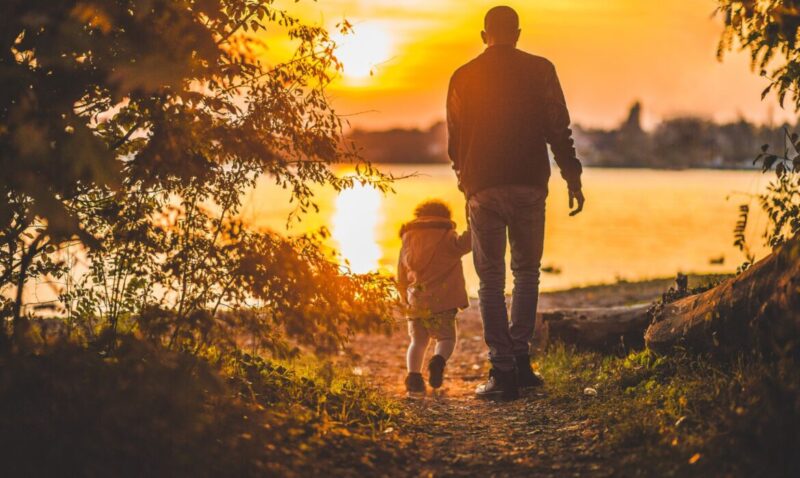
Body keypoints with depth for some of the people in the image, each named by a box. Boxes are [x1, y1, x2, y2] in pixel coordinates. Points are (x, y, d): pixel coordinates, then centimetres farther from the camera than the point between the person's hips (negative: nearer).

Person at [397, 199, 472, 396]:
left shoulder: (407, 241, 17)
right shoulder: (446, 237, 4)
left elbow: (401, 279, 21)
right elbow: (463, 243, -20)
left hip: (415, 302, 4)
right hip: (440, 301, -4)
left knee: (418, 341, 13)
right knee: (446, 338, 4)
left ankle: (413, 375, -8)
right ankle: (438, 360, -28)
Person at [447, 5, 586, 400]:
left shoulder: (463, 78, 6)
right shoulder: (540, 71, 2)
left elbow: (454, 141, 12)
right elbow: (558, 130, -3)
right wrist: (572, 178, 2)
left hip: (482, 188, 0)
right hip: (529, 185, 0)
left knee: (491, 280, 5)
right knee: (526, 271, 17)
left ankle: (503, 371, -1)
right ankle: (519, 357, 9)